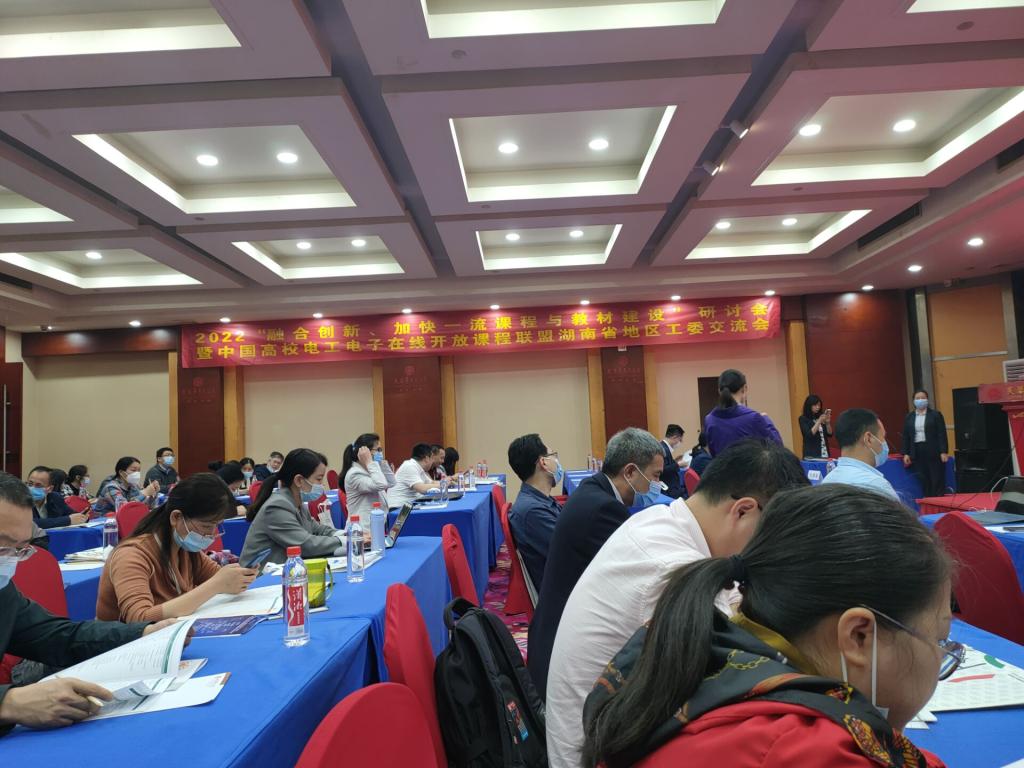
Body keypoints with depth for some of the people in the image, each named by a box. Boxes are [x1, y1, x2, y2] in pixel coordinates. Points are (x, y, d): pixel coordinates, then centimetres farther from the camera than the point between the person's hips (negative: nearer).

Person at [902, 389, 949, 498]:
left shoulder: (936, 414, 2)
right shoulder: (909, 417, 10)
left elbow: (942, 434, -3)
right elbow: (906, 437, 10)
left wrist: (944, 452, -11)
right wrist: (905, 453, 4)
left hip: (933, 452, -3)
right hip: (917, 453, 3)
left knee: (937, 480, -1)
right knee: (923, 481, 3)